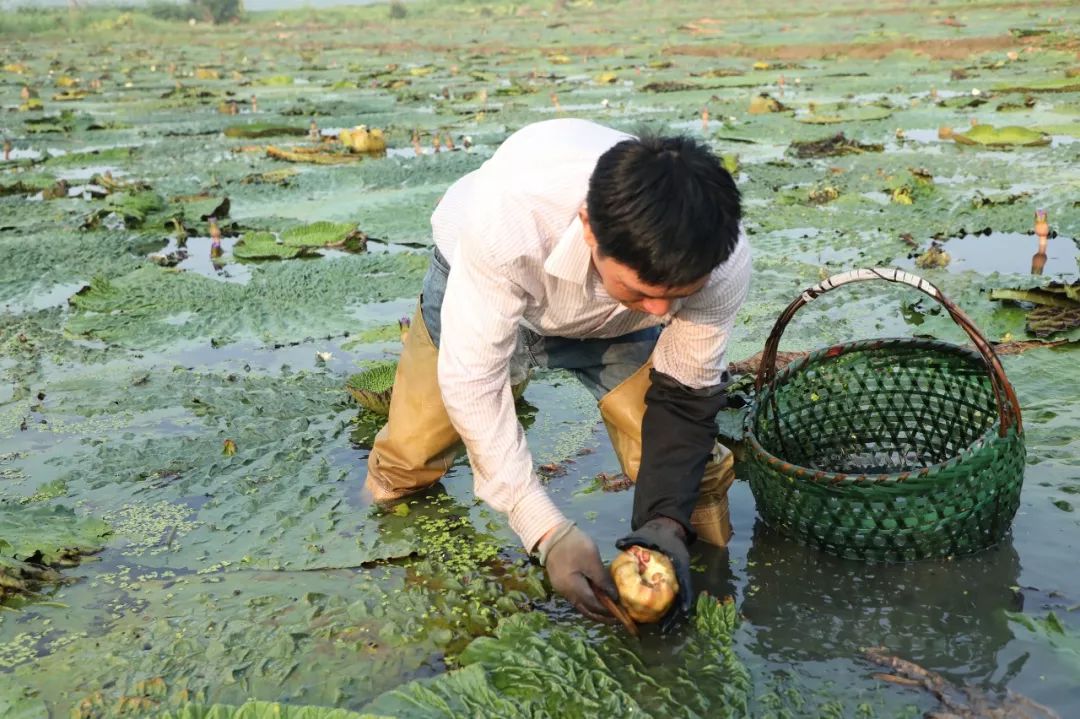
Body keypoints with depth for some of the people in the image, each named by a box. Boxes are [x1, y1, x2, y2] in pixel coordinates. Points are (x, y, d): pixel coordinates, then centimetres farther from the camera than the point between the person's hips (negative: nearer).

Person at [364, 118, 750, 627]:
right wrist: (547, 531, -39)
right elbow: (470, 376, -36)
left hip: (615, 327, 2)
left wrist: (667, 521, -33)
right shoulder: (508, 219, -46)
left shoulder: (723, 261, -36)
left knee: (691, 477, -10)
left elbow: (685, 393, -20)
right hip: (481, 282, -1)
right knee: (409, 458, 1)